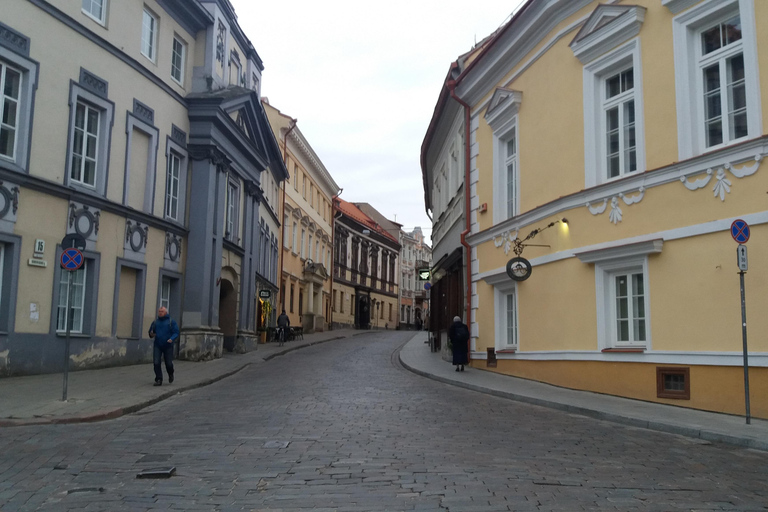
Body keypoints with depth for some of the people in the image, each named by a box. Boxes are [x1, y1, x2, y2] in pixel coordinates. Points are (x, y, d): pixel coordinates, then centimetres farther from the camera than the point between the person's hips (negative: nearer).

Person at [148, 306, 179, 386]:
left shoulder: (171, 321, 0)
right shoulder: (155, 322, 11)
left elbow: (176, 333, -4)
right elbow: (151, 332, 19)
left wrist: (172, 339, -24)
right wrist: (151, 334, -6)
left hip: (168, 346, -2)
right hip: (157, 346, 3)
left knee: (169, 363, 3)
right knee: (156, 363, -9)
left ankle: (170, 374, 34)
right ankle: (158, 380, -1)